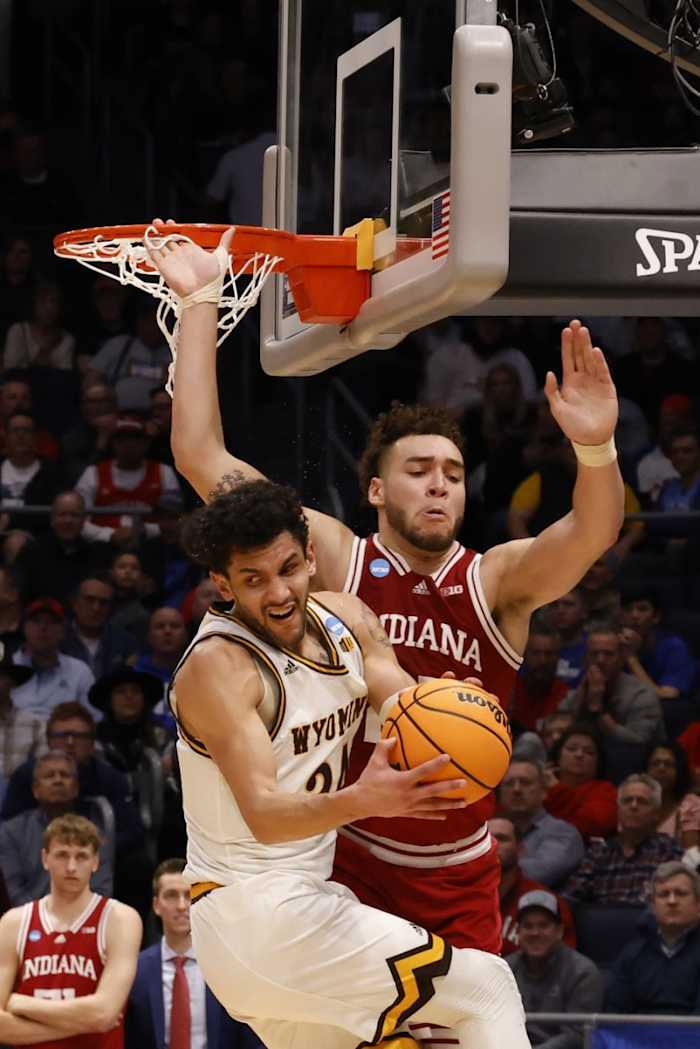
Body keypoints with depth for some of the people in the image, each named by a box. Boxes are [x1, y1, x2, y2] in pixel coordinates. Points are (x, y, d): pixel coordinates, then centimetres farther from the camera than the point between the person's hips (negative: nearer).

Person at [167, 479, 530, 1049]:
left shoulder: (346, 618, 4)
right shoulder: (217, 666, -20)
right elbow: (263, 815, -29)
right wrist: (359, 800, -48)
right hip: (257, 912, -8)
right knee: (486, 988, -8)